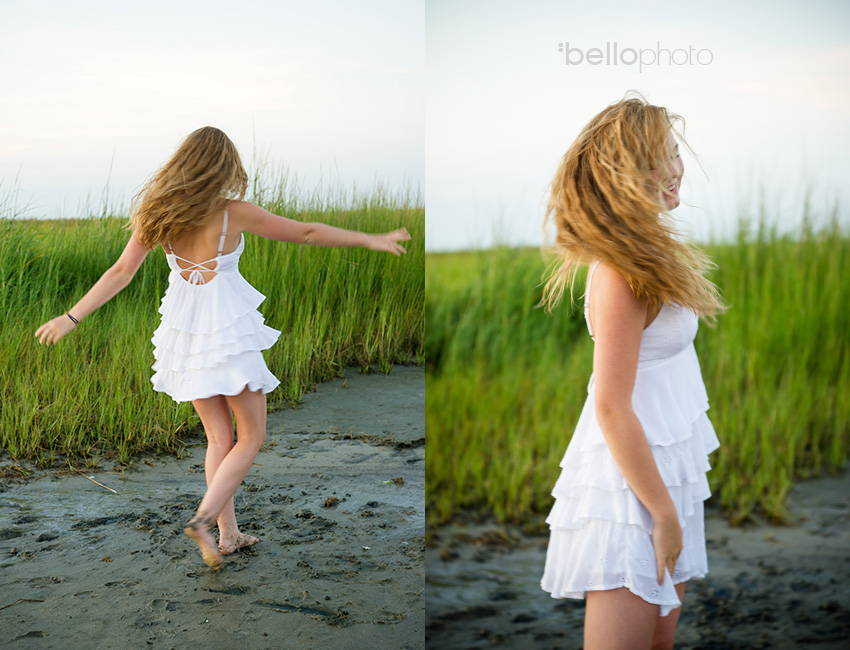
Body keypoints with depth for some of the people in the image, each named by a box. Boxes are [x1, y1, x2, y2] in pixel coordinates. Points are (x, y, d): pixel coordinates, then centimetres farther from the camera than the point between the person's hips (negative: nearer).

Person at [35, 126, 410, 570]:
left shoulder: (156, 214, -3)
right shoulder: (234, 213, -14)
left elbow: (120, 273, -1)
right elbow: (306, 233, -8)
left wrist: (71, 318, 8)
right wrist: (370, 240, 2)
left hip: (186, 332, 5)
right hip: (230, 331, -5)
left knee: (219, 438, 16)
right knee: (251, 436, 10)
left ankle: (228, 534, 21)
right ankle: (204, 518, -7)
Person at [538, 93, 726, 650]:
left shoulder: (644, 257, 6)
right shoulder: (624, 276, -22)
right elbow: (611, 407, -23)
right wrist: (664, 513, -17)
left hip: (664, 472, 9)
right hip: (631, 486, -9)